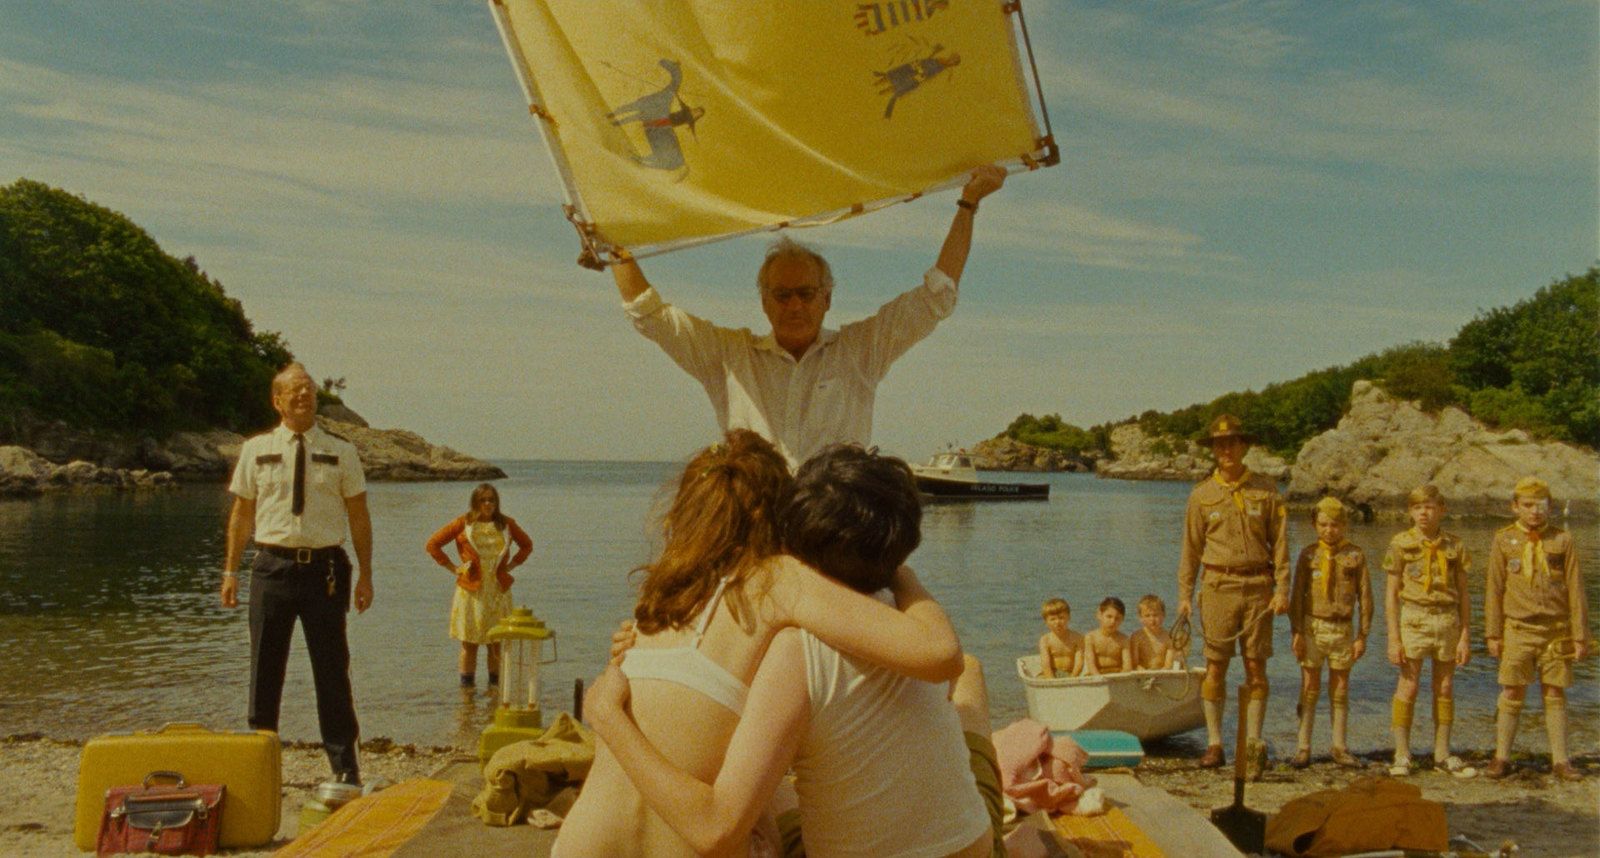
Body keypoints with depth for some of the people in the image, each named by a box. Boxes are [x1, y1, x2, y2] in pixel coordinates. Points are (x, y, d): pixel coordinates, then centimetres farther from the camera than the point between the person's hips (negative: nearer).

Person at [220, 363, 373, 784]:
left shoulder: (341, 452, 3)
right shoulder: (256, 450, 6)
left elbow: (359, 516, 4)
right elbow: (242, 513, 10)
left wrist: (365, 575, 0)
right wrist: (230, 570, 6)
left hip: (325, 567, -1)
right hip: (272, 566, 1)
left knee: (332, 669, 5)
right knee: (265, 668, 9)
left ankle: (344, 764, 16)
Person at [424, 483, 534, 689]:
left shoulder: (506, 524, 7)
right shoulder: (463, 523, -1)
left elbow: (527, 545, 23)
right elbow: (432, 544, 3)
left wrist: (511, 565, 10)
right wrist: (452, 568, -1)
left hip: (499, 590, 2)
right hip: (471, 590, -2)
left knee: (497, 644, 4)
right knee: (469, 644, 0)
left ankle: (495, 687, 13)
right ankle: (467, 687, 9)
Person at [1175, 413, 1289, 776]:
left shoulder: (1265, 489, 5)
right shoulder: (1201, 495, 5)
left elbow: (1279, 542, 5)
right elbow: (1191, 549, 8)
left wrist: (1282, 588, -3)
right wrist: (1184, 594, 3)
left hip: (1258, 587, 0)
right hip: (1218, 586, 0)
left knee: (1256, 666, 1)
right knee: (1215, 666, 1)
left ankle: (1253, 742, 8)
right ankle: (1214, 743, 8)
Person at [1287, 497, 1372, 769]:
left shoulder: (1355, 555, 2)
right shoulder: (1308, 554, 2)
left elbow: (1365, 597, 4)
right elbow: (1297, 594, 1)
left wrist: (1362, 635, 1)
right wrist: (1296, 632, -5)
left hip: (1342, 629, 0)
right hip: (1313, 626, 0)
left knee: (1340, 691, 8)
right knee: (1309, 689, 2)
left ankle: (1339, 748, 16)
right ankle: (1303, 748, 7)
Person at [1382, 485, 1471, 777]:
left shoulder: (1454, 546, 5)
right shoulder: (1401, 544, -1)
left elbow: (1462, 594, 9)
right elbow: (1391, 593, -1)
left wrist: (1465, 636, 5)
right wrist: (1393, 638, -6)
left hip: (1448, 620, 2)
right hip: (1413, 619, -2)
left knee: (1445, 688, 9)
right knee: (1408, 687, -1)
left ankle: (1442, 753, 19)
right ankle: (1402, 754, 7)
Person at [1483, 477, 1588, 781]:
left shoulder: (1563, 540, 2)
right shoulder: (1503, 540, 2)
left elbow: (1575, 591, 2)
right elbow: (1494, 589, 3)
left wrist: (1580, 636, -1)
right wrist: (1493, 634, 0)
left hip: (1556, 631, 1)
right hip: (1518, 630, 0)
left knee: (1555, 695, 6)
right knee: (1512, 694, 0)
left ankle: (1560, 761, 14)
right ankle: (1501, 758, 9)